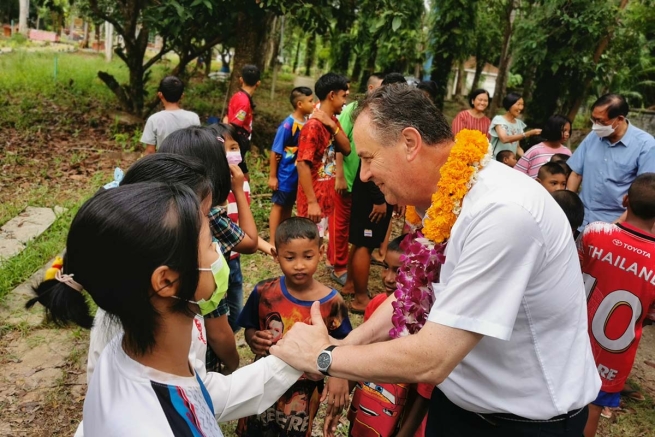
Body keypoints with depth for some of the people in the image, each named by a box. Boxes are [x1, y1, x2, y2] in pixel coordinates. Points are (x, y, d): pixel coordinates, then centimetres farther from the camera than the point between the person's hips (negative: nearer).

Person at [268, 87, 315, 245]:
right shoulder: (288, 125, -19)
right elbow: (275, 151, -15)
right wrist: (272, 176, -12)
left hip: (300, 173, 6)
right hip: (286, 173, -6)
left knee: (289, 206, 17)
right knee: (279, 205, 6)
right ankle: (273, 241, 16)